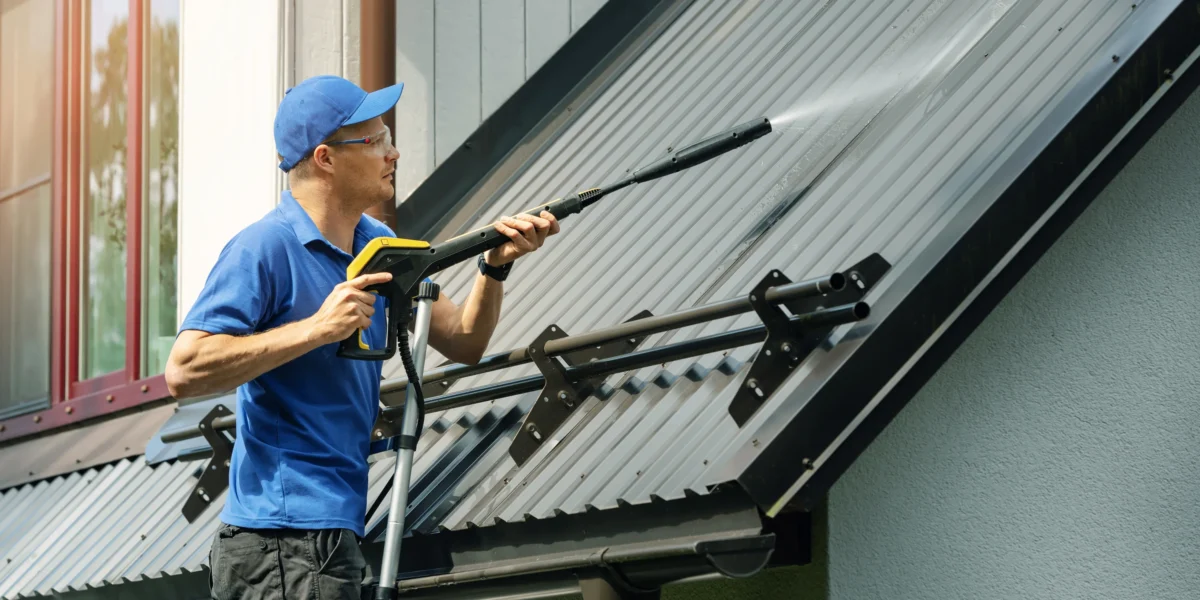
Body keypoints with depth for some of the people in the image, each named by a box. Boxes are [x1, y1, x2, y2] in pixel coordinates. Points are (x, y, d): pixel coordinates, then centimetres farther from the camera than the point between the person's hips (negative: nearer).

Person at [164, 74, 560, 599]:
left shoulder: (377, 244, 13)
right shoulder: (266, 248, -14)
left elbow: (464, 343, 15)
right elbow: (184, 372, -22)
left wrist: (497, 264, -3)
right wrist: (317, 328, -23)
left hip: (334, 532, 9)